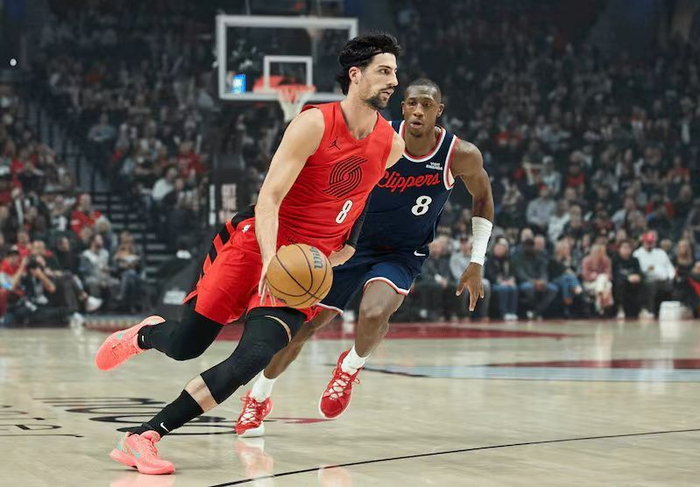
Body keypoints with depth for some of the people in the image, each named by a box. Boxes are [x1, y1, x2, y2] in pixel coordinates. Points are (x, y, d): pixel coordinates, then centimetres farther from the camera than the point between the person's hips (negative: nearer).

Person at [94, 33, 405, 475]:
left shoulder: (392, 147, -1)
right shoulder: (315, 125, -16)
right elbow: (269, 197, -20)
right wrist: (270, 261, -33)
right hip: (258, 242, -3)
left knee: (254, 356, -19)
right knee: (184, 345, 4)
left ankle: (145, 436, -15)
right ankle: (144, 334, 43)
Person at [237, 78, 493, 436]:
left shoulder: (461, 156, -18)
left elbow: (483, 198, 3)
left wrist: (476, 263, 1)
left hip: (402, 254, -1)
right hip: (353, 242, 1)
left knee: (374, 315, -31)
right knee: (303, 323, 4)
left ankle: (350, 367, 4)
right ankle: (258, 399, 27)